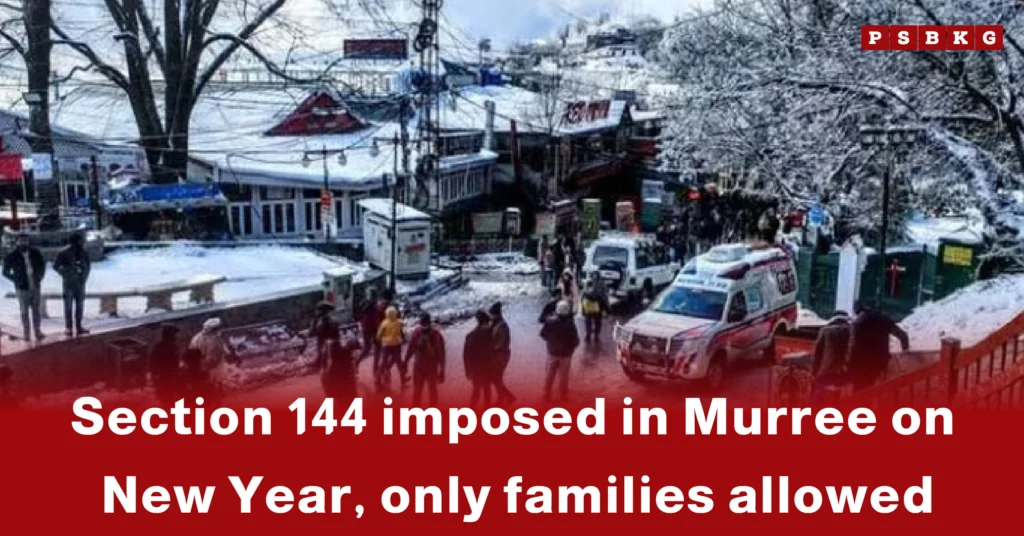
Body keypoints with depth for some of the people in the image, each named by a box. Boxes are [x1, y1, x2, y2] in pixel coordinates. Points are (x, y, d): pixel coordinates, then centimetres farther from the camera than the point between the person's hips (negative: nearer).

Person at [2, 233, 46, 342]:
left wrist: (39, 278, 6)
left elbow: (42, 266, 16)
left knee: (36, 311, 8)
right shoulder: (12, 257, -6)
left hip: (35, 287, 3)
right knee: (25, 312, 3)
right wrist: (17, 280, -5)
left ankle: (38, 333, 15)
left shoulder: (35, 253, 1)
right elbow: (6, 272, 3)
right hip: (22, 288, -3)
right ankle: (27, 334, 8)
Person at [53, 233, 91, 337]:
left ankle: (79, 326, 14)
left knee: (80, 304, 7)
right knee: (68, 306, -1)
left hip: (80, 282, 4)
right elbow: (56, 266, -5)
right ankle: (68, 328, 4)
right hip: (69, 283, -4)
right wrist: (66, 274, -12)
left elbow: (88, 265, 14)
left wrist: (84, 277, 3)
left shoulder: (83, 253, 3)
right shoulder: (64, 253, -9)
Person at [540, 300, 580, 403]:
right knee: (563, 376, 13)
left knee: (550, 375, 15)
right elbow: (576, 341, -18)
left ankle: (547, 395, 22)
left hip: (552, 352, 2)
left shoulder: (550, 321, -16)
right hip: (566, 353, -2)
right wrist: (571, 347, 4)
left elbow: (543, 334, -3)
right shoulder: (570, 324, -22)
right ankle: (563, 396, 24)